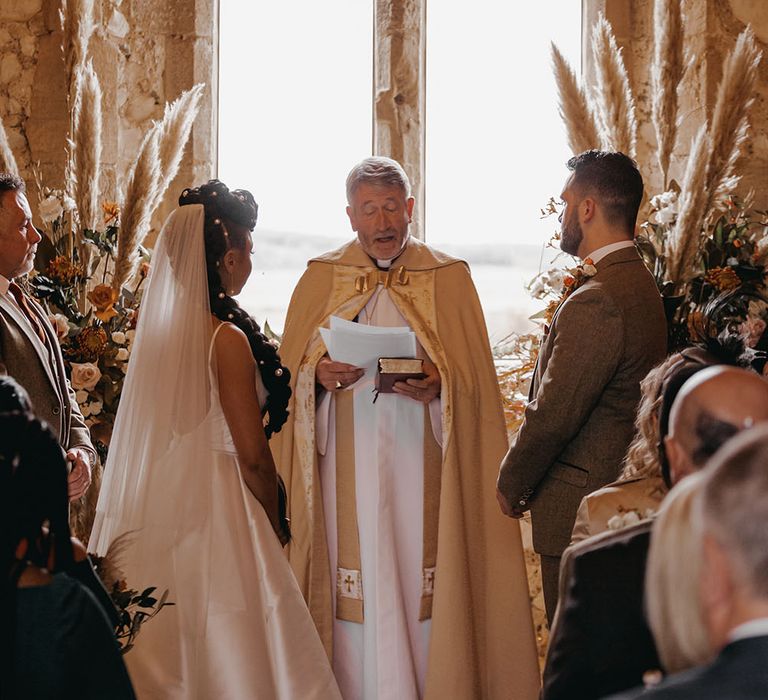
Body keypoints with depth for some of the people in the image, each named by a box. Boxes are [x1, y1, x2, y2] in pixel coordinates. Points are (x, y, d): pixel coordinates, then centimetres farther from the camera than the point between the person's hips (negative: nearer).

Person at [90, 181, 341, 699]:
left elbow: (160, 427, 11)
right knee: (227, 652, 2)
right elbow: (252, 455, -14)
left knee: (165, 649, 14)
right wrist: (275, 523, 2)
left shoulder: (160, 325, 4)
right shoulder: (227, 337, -15)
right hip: (213, 504, -7)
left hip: (157, 497, 7)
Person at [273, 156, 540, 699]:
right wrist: (318, 373, -13)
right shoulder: (322, 278, 10)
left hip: (420, 461, -1)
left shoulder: (449, 278, 6)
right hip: (348, 465, 1)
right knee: (357, 587, -2)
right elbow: (290, 367, 9)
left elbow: (472, 375, 3)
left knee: (422, 581, -3)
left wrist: (440, 385, -17)